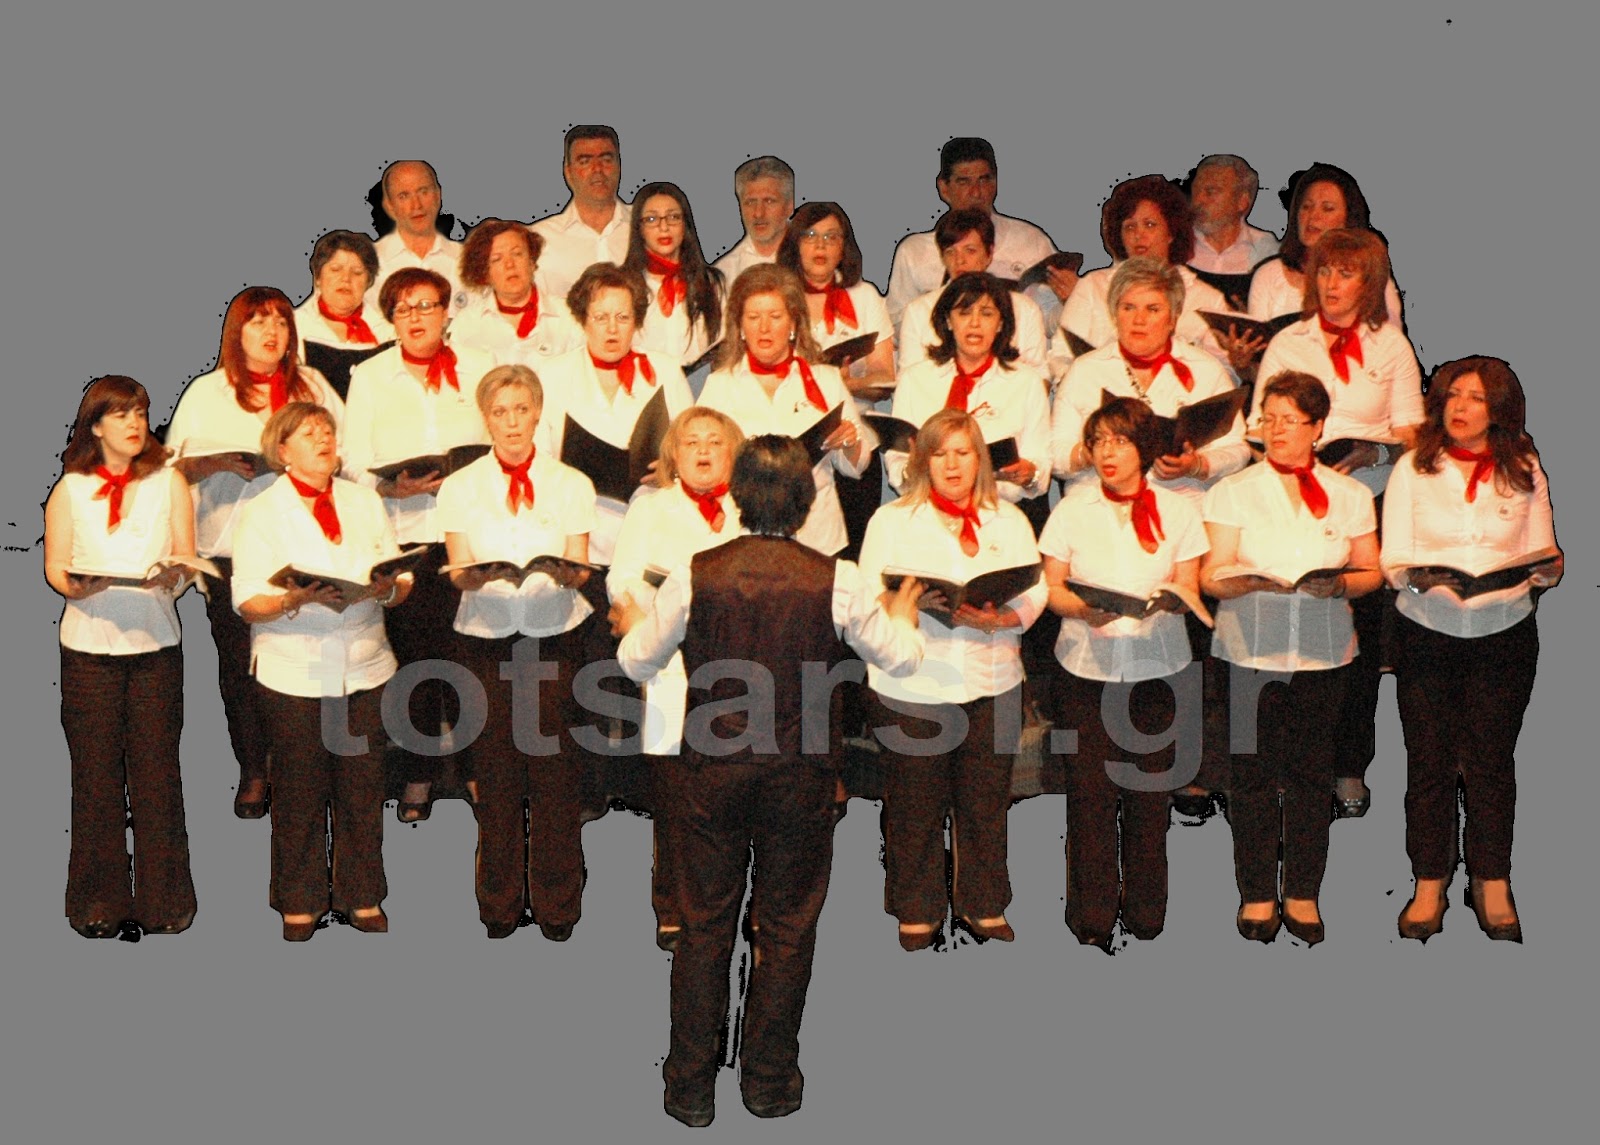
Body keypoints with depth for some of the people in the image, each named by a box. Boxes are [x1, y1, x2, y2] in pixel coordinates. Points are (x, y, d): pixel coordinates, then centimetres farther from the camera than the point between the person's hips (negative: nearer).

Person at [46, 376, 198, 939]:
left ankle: (162, 900, 9)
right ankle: (99, 901, 12)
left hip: (156, 641, 0)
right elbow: (54, 565, 6)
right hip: (89, 644, 0)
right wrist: (77, 585, -15)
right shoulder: (70, 488, 8)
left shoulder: (169, 481, 8)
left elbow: (187, 560, 6)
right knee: (96, 772, 2)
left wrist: (171, 576, -16)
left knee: (156, 771, 0)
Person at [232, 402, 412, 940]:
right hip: (294, 674, -3)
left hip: (365, 669, 3)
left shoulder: (366, 502, 13)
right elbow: (249, 604, -6)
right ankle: (300, 902, 17)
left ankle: (362, 895, 19)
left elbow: (402, 581, 9)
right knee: (300, 793, 3)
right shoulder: (262, 512, 1)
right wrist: (299, 599, -23)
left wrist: (385, 588, -13)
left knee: (363, 788, 5)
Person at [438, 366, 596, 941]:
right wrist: (475, 575, -22)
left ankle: (556, 902, 10)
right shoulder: (459, 487, 9)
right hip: (485, 637, 0)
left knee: (554, 770, -1)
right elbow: (458, 572, 1)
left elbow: (579, 570, 2)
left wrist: (569, 574, -21)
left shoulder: (572, 485, 9)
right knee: (495, 771, 0)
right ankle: (499, 901, 13)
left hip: (555, 636, 0)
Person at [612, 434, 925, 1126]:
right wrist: (902, 616, 24)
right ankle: (770, 1082, 24)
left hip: (710, 770, 1)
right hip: (799, 776, 0)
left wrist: (632, 626, 25)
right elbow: (903, 659, 2)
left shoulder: (694, 576, -10)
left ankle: (691, 1087, 19)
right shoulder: (835, 581, -11)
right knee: (788, 926, 14)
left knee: (704, 924, 11)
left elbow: (637, 664, 2)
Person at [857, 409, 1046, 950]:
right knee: (915, 804, 3)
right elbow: (871, 596, -4)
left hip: (992, 680, 2)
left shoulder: (1009, 520, 13)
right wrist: (933, 606, -20)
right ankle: (916, 910, 19)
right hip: (912, 685, -2)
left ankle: (984, 905, 24)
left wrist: (996, 618, -16)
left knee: (987, 801, 7)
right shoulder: (891, 520, 6)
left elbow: (1035, 591, 4)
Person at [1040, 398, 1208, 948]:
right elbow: (1050, 588, 3)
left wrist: (1169, 599, -20)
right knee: (1091, 789, -2)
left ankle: (1145, 906, 18)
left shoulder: (1178, 509, 5)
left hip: (1157, 665, 0)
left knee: (1148, 789, 2)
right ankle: (1092, 910, 11)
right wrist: (1085, 609, -17)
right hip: (1087, 666, 0)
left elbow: (1189, 589, 3)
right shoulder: (1072, 509, 6)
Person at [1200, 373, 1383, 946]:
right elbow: (1211, 575, -1)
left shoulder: (1351, 494, 12)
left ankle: (1303, 893, 14)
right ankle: (1256, 893, 10)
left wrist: (1340, 583, -12)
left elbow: (1372, 571, 10)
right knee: (1252, 770, 0)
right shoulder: (1233, 490, 6)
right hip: (1250, 647, -1)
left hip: (1324, 650, 1)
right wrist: (1247, 579, -22)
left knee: (1312, 771, 3)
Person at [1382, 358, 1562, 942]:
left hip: (1505, 635, 1)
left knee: (1492, 760, 5)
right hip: (1427, 635, 0)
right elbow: (1390, 560, -3)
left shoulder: (1524, 472, 5)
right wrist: (1416, 578, -23)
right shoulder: (1413, 469, 2)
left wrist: (1547, 568, -18)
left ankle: (1492, 884, 17)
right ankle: (1430, 884, 12)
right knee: (1429, 760, 1)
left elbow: (1545, 559, 5)